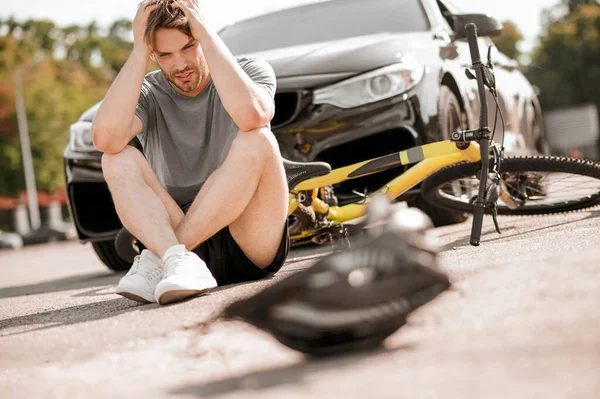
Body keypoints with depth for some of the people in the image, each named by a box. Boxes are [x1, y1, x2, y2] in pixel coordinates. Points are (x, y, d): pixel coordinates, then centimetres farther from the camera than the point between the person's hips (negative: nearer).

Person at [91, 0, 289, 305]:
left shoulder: (250, 71, -1)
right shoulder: (149, 94, 4)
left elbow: (250, 115, -28)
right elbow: (106, 138, -20)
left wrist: (206, 36, -21)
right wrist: (139, 50, -15)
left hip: (252, 249, -2)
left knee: (255, 141, -28)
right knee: (117, 159, -17)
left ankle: (158, 258, -28)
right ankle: (178, 261, -40)